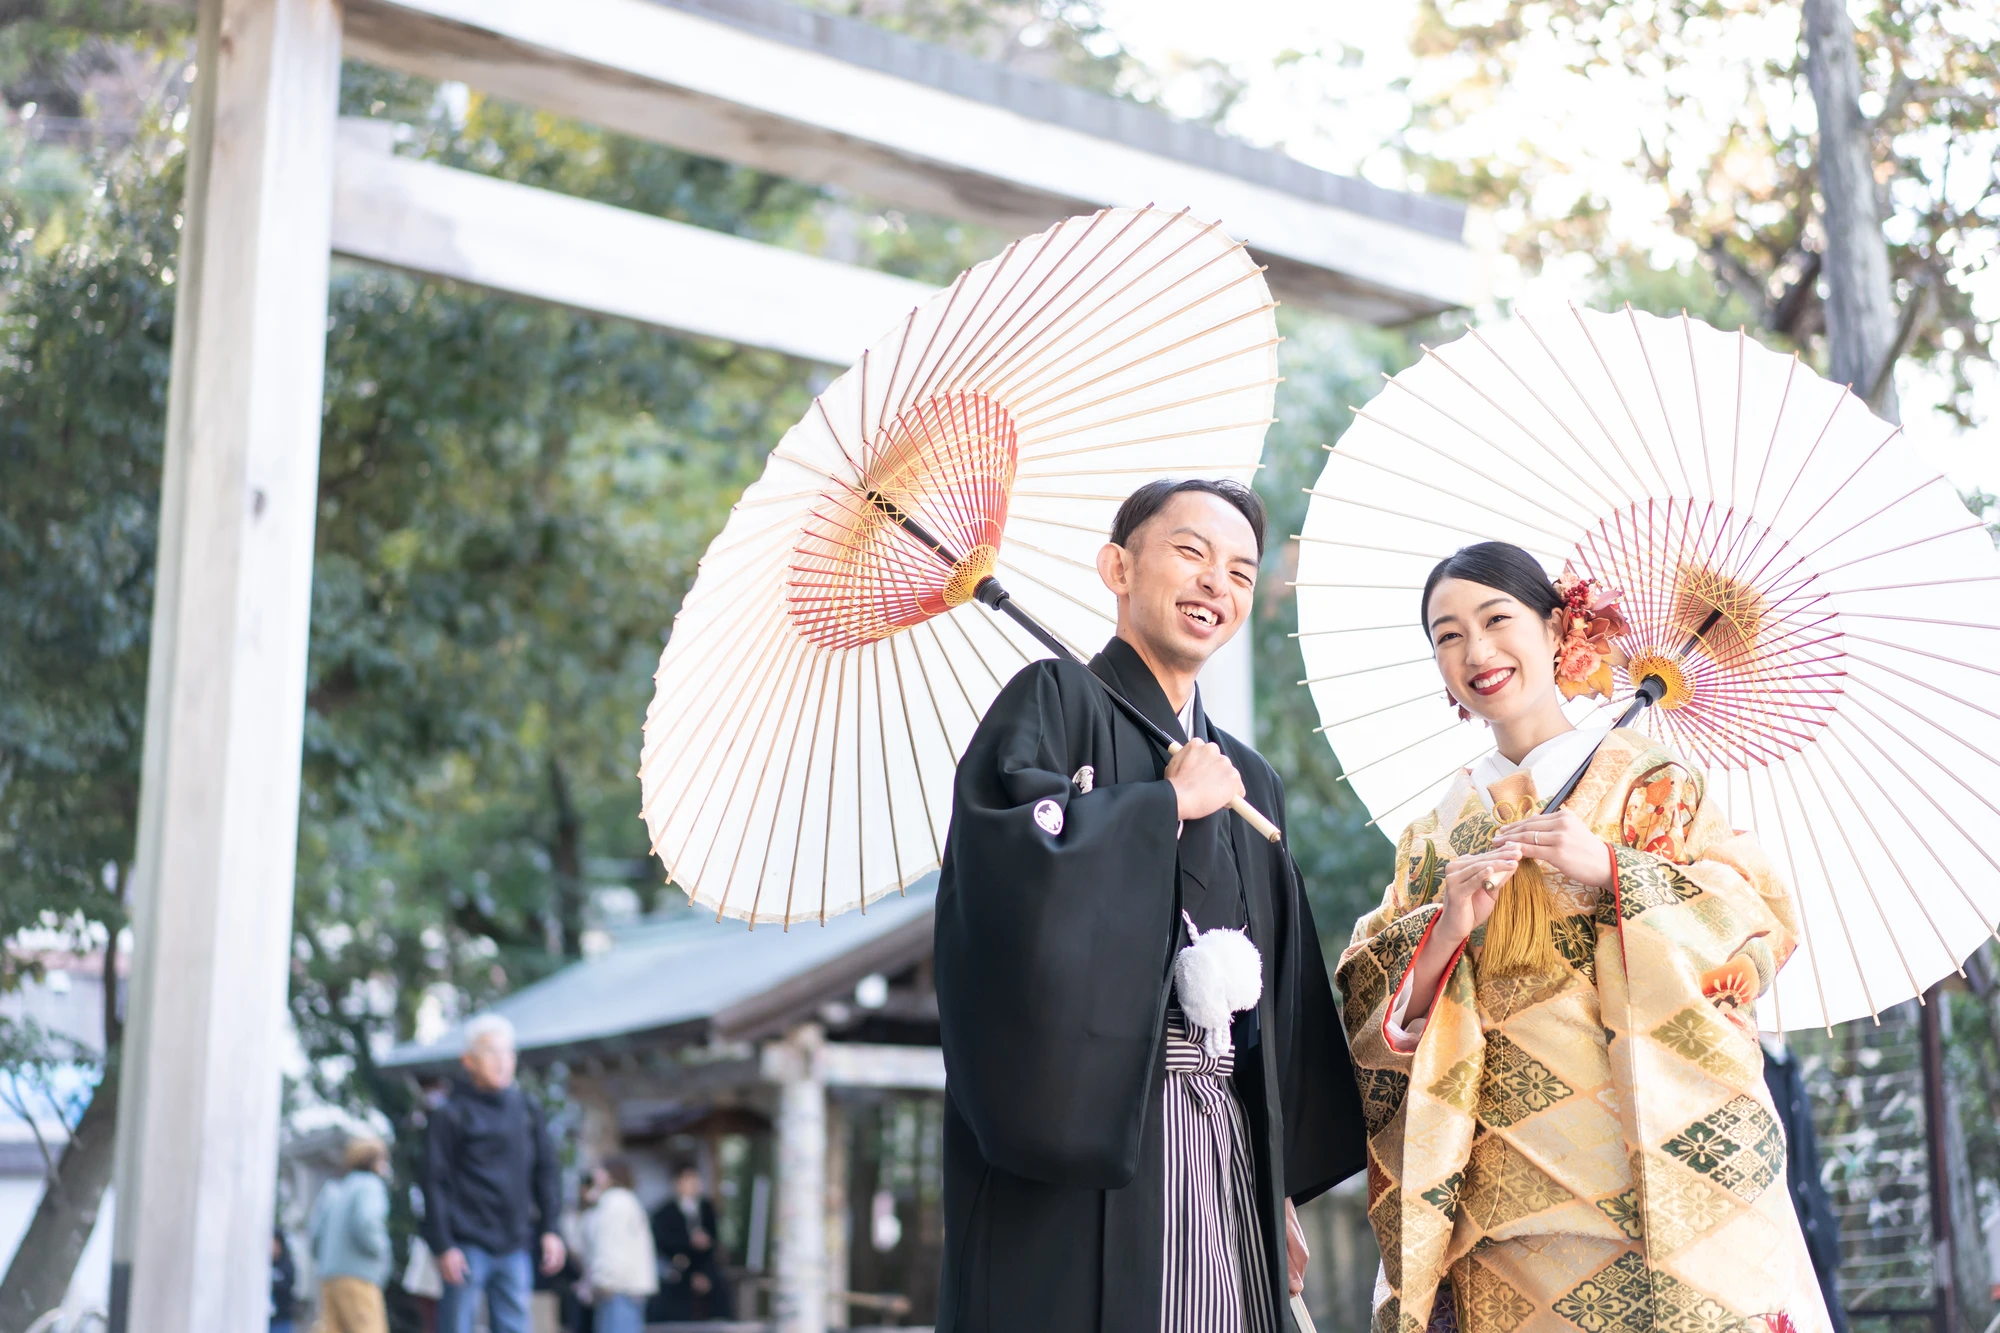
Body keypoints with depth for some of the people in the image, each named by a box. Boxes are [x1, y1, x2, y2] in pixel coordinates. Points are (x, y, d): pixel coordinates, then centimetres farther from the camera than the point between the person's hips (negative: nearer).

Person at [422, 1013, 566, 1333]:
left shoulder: (526, 1110, 11)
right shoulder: (451, 1114, -3)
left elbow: (546, 1171, 16)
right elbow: (435, 1183, -5)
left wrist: (549, 1229, 8)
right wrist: (443, 1246, -11)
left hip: (514, 1247, 5)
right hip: (468, 1246, -4)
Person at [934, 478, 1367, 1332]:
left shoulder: (1249, 781, 20)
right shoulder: (1055, 702, 1)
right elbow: (1009, 851, -19)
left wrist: (1283, 1188, 13)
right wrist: (1169, 801, -7)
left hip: (1229, 1155, 6)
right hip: (1088, 1137, -6)